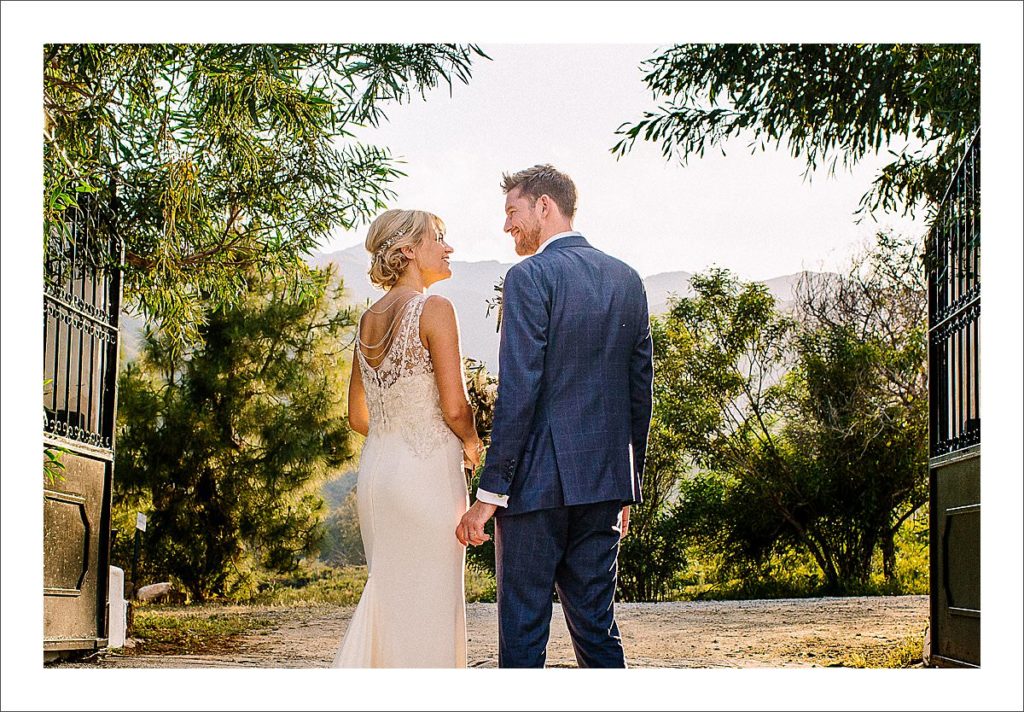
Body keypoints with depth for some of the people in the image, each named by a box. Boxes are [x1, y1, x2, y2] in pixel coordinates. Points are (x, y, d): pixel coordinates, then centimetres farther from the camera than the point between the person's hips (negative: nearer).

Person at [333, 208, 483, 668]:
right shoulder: (434, 310, -11)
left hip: (375, 470, 7)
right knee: (428, 606, 1)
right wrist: (472, 443, 4)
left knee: (387, 597, 15)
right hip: (428, 472, -7)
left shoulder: (368, 321, 10)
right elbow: (454, 407, -15)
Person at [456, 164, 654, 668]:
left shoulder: (530, 277, -9)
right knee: (596, 624, 12)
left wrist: (489, 493, -14)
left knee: (522, 628, 0)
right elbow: (640, 390, 14)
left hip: (538, 480, -6)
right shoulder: (627, 279, 12)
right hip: (605, 479, 7)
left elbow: (518, 392, -16)